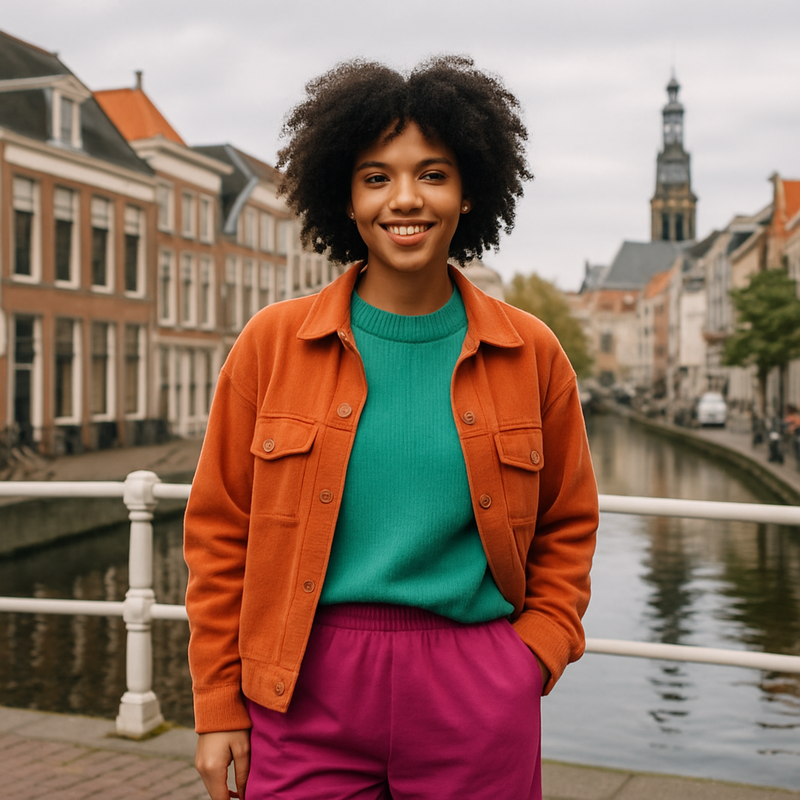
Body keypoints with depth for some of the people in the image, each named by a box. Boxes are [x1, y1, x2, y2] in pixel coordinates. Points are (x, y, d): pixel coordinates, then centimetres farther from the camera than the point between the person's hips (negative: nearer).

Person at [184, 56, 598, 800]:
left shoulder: (531, 354, 2)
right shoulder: (271, 343, -1)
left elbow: (567, 528, 12)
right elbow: (219, 532, 3)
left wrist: (534, 656, 0)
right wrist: (219, 705, 1)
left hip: (475, 698, 1)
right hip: (306, 690, 0)